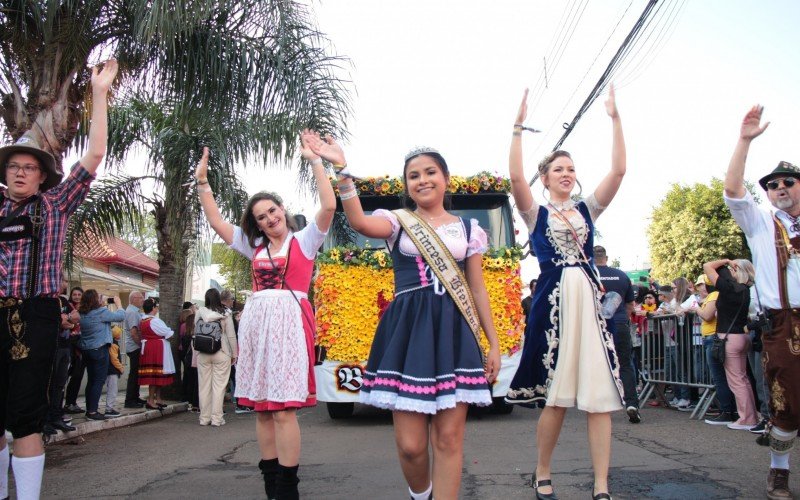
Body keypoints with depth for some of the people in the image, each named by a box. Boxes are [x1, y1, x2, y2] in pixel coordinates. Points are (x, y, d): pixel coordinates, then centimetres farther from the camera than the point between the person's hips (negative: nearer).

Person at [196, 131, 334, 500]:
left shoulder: (304, 240, 6)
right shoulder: (254, 247, 20)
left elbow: (328, 207, -8)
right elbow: (215, 221, 22)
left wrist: (314, 161, -7)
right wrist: (202, 182, 19)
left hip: (289, 321, -6)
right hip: (255, 321, 6)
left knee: (284, 409, -11)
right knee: (261, 409, 6)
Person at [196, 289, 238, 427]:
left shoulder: (200, 312, -2)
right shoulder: (225, 313, -6)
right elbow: (231, 336, -4)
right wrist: (234, 354, 7)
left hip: (202, 353, 2)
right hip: (221, 353, -2)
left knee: (204, 385, 9)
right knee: (219, 385, 3)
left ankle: (204, 417, 15)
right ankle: (216, 418, 5)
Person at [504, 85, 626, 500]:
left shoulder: (587, 209, 15)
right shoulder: (536, 213, 8)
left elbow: (618, 171, 4)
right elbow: (516, 177, -10)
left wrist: (615, 119, 1)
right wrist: (519, 126, -13)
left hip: (589, 300, 3)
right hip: (553, 302, -3)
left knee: (600, 394, -4)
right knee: (555, 396, 0)